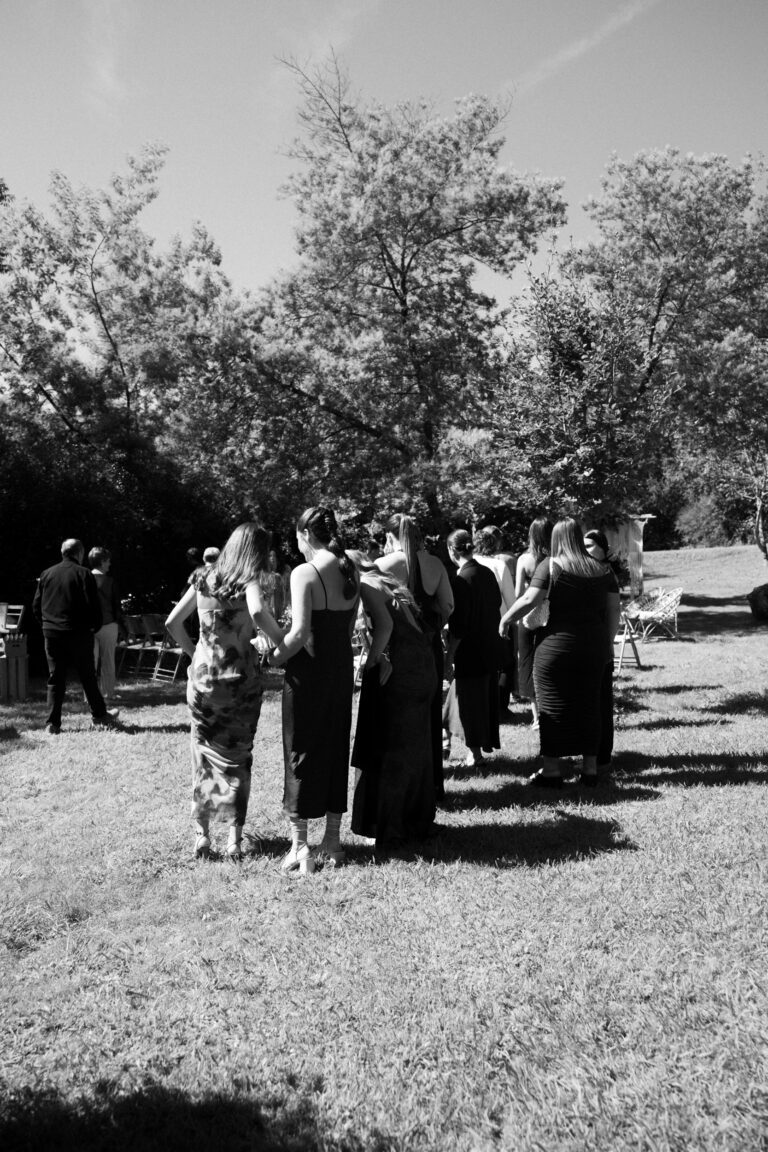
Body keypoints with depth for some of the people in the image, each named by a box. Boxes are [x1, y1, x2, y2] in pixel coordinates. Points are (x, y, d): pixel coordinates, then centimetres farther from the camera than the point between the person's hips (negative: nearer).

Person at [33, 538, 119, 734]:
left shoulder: (47, 574, 7)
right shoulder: (84, 574, -7)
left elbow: (36, 605, 9)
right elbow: (93, 606, -12)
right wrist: (95, 627, 3)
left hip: (51, 633, 4)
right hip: (78, 634, -4)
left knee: (55, 679, 8)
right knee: (87, 677, 7)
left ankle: (52, 724, 6)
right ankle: (99, 716, 18)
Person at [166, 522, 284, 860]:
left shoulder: (204, 579, 5)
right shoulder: (248, 580, -8)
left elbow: (172, 623, 4)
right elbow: (258, 611, -30)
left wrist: (193, 652, 14)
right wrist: (283, 643, -19)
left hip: (203, 678, 3)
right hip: (240, 678, -3)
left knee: (204, 755, 15)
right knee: (238, 756, 11)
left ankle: (201, 835, 17)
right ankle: (234, 837, 11)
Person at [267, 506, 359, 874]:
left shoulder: (304, 572, -16)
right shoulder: (350, 572, 5)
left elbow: (300, 632, -22)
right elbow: (348, 627, 7)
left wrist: (274, 658, -8)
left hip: (307, 671, -6)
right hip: (341, 670, 6)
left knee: (301, 754, 6)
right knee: (336, 751, 15)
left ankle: (300, 846, 12)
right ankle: (332, 841, 24)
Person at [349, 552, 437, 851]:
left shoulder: (365, 585, -2)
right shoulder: (389, 584, 22)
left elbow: (385, 625, -18)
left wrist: (370, 661, -9)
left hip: (397, 669, -8)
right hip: (423, 667, 8)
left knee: (386, 749, 2)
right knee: (415, 746, 17)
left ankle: (385, 829, 8)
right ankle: (417, 821, 28)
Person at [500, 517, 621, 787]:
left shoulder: (551, 566, -6)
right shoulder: (601, 570, 7)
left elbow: (529, 600, -16)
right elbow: (613, 611, 8)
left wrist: (505, 619, -3)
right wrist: (603, 638, 18)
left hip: (556, 645, -4)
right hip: (594, 646, 4)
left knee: (553, 705, 5)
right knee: (589, 704, 13)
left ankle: (552, 769, 10)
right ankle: (590, 767, 18)